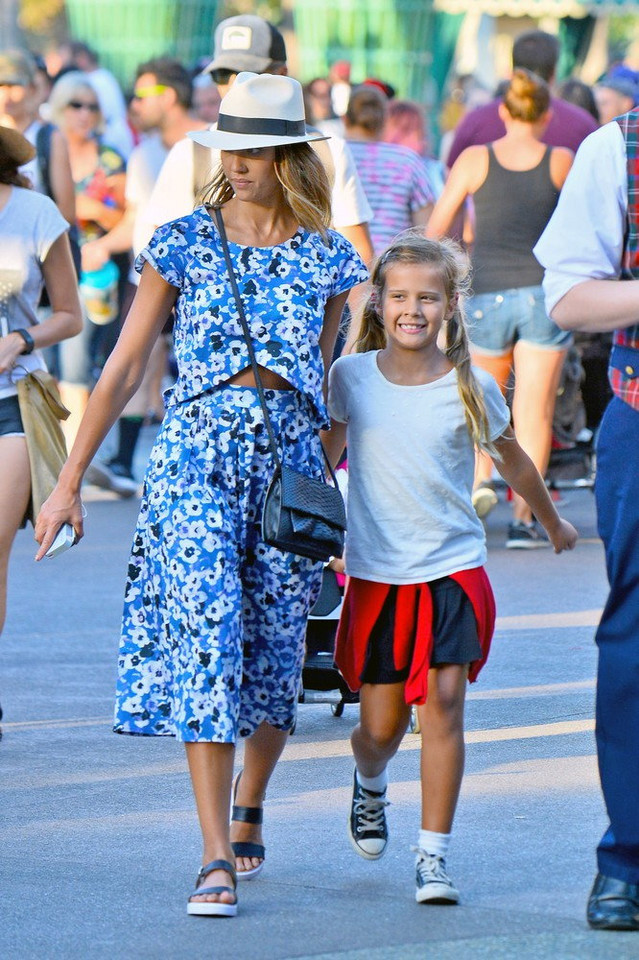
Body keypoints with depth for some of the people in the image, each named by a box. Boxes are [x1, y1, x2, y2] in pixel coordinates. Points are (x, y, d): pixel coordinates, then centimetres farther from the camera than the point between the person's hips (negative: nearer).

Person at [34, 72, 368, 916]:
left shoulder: (328, 259, 6)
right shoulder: (183, 244, 2)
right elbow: (125, 369, 5)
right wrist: (70, 482, 3)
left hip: (290, 455, 2)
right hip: (195, 452, -2)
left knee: (275, 647, 6)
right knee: (207, 635, -14)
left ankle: (248, 810, 34)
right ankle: (217, 857, -14)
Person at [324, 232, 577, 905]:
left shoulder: (471, 389, -4)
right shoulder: (351, 377, -3)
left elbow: (510, 459, 13)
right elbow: (324, 453, 14)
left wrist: (553, 523, 26)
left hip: (454, 571, -1)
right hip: (376, 573, 1)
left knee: (443, 701, -13)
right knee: (381, 727, 4)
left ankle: (433, 855, -7)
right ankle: (369, 784, 40)